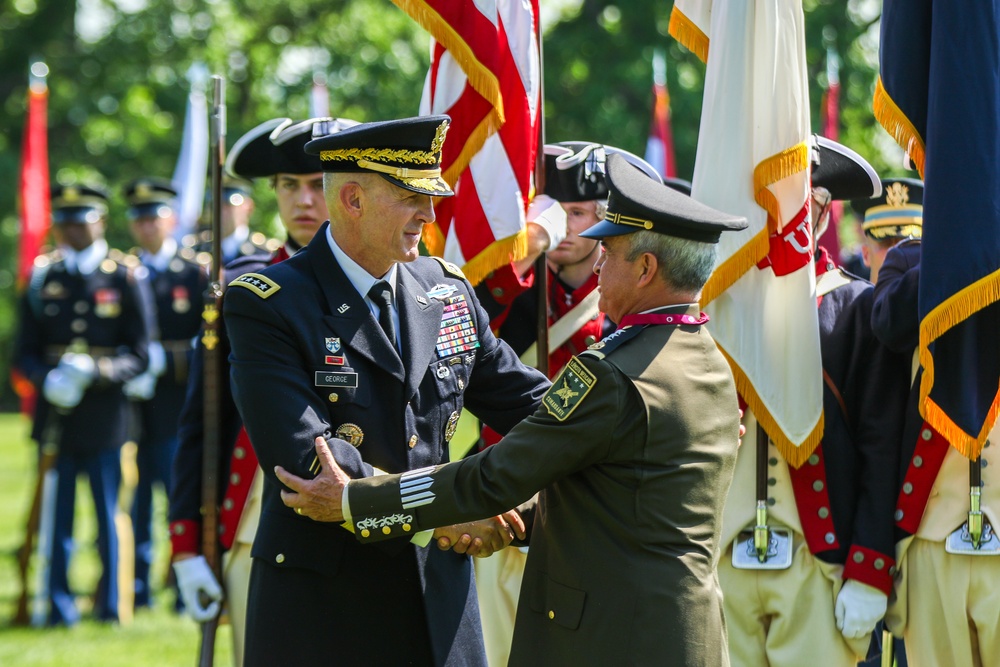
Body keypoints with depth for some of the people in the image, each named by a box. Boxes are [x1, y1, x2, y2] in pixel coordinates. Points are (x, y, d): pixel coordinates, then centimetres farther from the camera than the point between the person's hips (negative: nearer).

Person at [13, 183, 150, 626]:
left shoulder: (122, 279, 4)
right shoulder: (42, 281, 9)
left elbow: (139, 355, 2)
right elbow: (24, 354, 9)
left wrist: (105, 370, -17)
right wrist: (49, 378, -12)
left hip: (105, 417, -1)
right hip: (56, 415, 1)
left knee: (107, 514, 3)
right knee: (58, 515, 3)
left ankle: (110, 605, 12)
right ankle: (60, 606, 9)